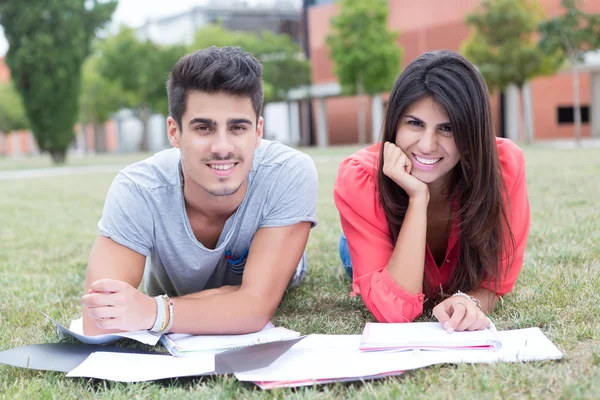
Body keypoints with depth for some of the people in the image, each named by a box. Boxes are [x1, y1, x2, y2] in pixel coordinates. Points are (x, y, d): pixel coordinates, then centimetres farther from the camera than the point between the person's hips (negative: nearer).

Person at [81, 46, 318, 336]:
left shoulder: (292, 174, -35)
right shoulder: (138, 190, -35)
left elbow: (257, 307, -40)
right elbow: (99, 325, -41)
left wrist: (152, 312, -56)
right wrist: (232, 296, -39)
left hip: (272, 326, 0)